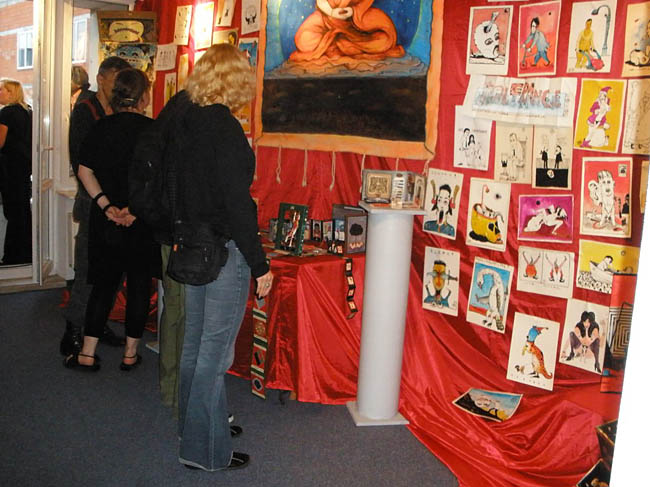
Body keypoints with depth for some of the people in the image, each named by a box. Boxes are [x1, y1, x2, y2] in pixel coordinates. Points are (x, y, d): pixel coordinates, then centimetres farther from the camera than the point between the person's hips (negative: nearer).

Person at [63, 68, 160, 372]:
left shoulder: (101, 128, 1)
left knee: (103, 284, 13)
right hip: (144, 220, -3)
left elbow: (84, 171, -2)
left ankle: (88, 354, 16)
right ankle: (130, 354, 17)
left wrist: (106, 205, -6)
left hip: (106, 221, 3)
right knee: (139, 286, 9)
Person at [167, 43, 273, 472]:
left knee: (194, 343, 19)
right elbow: (238, 202, -20)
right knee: (215, 350, 1)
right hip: (225, 251, -8)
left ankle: (195, 425, 37)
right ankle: (206, 451, 13)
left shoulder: (183, 119, 6)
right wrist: (260, 264, -14)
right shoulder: (225, 128, -18)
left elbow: (177, 187, 12)